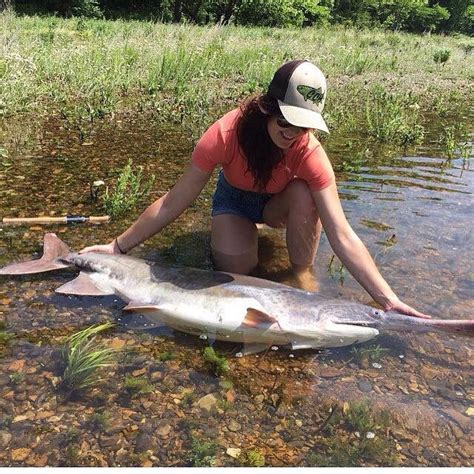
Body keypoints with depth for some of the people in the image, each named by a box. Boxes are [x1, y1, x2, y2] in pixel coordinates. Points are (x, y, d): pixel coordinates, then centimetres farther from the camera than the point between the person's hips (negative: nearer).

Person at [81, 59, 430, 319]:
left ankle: (304, 274, -9)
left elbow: (342, 236, -36)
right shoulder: (228, 132, -35)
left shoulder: (309, 153, -33)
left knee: (304, 195, -33)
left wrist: (388, 299, -43)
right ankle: (247, 231, 11)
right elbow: (175, 202, -29)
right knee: (235, 266, -25)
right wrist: (118, 247, -29)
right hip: (235, 199, 0)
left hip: (278, 203, 0)